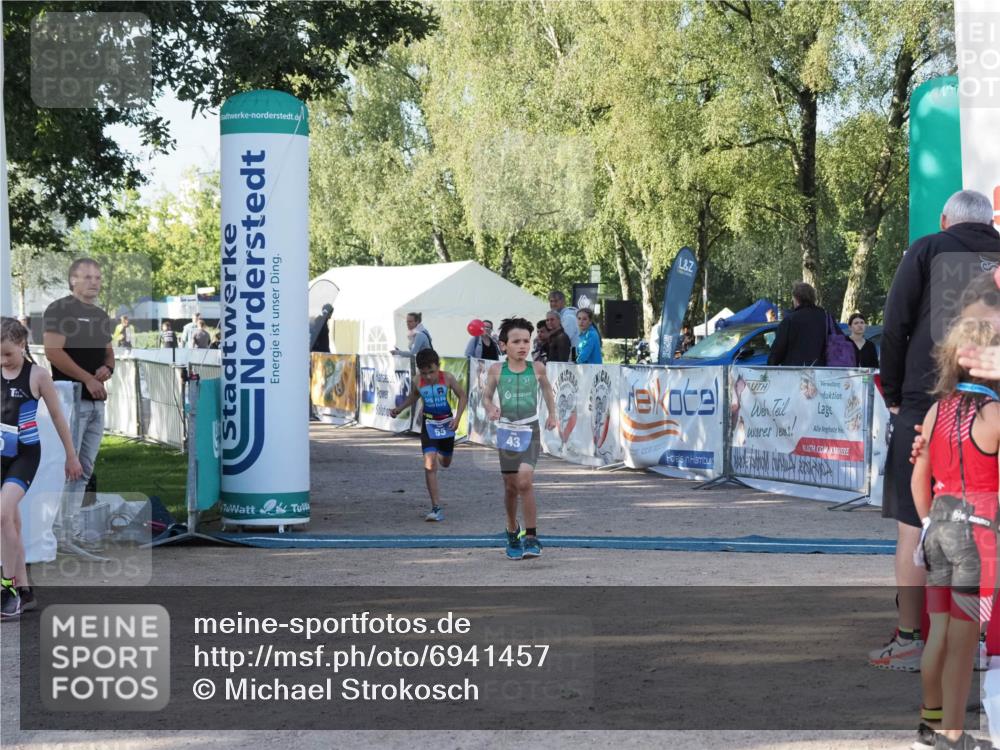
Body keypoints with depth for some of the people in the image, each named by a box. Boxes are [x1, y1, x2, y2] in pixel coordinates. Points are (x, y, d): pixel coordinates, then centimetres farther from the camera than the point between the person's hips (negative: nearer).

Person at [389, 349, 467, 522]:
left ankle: (439, 453, 60)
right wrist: (399, 409, 0)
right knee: (430, 465, -15)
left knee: (445, 463, 19)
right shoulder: (418, 382, -11)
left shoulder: (447, 378, -15)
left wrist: (457, 418, -14)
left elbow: (463, 396, -4)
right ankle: (436, 508, -13)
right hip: (429, 424, -1)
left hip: (446, 422, 1)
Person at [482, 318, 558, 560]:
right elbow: (486, 396, 6)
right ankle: (512, 532, 35)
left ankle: (531, 538, -11)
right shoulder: (496, 370, -4)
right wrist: (490, 410, -13)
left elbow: (546, 389, 17)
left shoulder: (537, 368, -3)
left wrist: (552, 414, 16)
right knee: (510, 486, 11)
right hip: (507, 430, 2)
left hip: (530, 431, -1)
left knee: (525, 481, -19)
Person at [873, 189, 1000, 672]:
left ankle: (909, 640, -2)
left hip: (926, 402, -4)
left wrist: (893, 395, 5)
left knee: (913, 522, -1)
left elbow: (895, 327, -3)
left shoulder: (928, 250, 3)